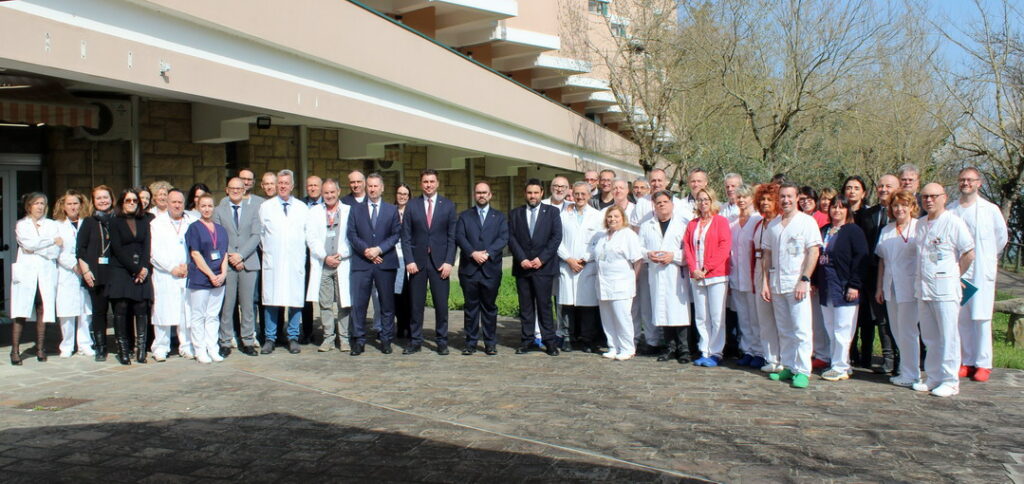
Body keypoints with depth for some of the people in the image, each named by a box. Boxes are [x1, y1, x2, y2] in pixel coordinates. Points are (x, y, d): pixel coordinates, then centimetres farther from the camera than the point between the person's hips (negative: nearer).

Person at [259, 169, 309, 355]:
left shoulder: (302, 208, 11)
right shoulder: (266, 207, 9)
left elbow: (307, 234, 12)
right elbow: (261, 233, 13)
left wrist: (301, 252, 7)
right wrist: (268, 250, 10)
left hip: (295, 261, 1)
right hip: (272, 262, -1)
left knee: (295, 299, -1)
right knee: (271, 300, -2)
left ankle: (293, 338, 9)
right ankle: (269, 339, 6)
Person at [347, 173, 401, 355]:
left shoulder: (392, 210, 11)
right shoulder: (356, 210, 12)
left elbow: (396, 234, 3)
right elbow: (351, 235, 4)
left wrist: (379, 249, -10)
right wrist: (366, 250, -10)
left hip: (385, 262, 0)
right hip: (361, 263, 0)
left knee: (387, 303, 4)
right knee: (358, 303, -4)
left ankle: (386, 340, 13)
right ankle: (358, 340, 3)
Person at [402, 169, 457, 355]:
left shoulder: (448, 205, 5)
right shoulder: (412, 205, 6)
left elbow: (452, 236, 2)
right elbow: (406, 236, 4)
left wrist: (449, 262, -6)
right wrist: (409, 260, -6)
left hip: (440, 261, 0)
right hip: (417, 260, 1)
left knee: (441, 303, 1)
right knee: (416, 303, 4)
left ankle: (442, 341, 11)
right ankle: (415, 339, 15)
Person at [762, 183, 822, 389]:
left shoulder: (807, 222, -2)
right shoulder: (773, 225, 14)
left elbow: (813, 252, -8)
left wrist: (804, 281, -15)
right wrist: (766, 283, 9)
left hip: (797, 284, -5)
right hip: (777, 285, 5)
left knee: (801, 329, -7)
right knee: (784, 330, 9)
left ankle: (802, 371, -3)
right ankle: (788, 368, 17)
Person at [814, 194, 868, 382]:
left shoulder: (854, 231, -5)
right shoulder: (823, 231, 15)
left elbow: (860, 259, -11)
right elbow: (817, 257, 19)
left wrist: (854, 285, -16)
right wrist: (814, 281, 14)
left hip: (844, 287, -7)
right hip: (825, 288, 7)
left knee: (842, 330, -4)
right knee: (830, 330, 10)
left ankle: (840, 368, 2)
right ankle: (836, 364, 17)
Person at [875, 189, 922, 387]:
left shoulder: (919, 228, -5)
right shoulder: (886, 231, 15)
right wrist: (879, 287, 14)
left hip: (910, 287, -6)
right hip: (890, 288, 6)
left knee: (907, 330, -3)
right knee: (896, 330, 10)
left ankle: (911, 374, 7)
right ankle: (905, 366, 22)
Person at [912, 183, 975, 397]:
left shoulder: (953, 222, -8)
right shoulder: (921, 223, 13)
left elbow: (969, 254, -7)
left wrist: (953, 276, 0)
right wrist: (921, 278, 12)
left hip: (945, 289, -6)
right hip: (923, 288, 7)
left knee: (948, 337, -1)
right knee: (929, 337, 11)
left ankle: (950, 381, 6)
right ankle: (933, 377, 20)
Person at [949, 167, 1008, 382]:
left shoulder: (991, 210, 0)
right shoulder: (949, 210, 6)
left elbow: (1002, 238, 12)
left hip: (981, 271, -2)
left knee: (981, 318, -4)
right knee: (961, 318, 5)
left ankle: (983, 364, 3)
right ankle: (966, 362, 13)